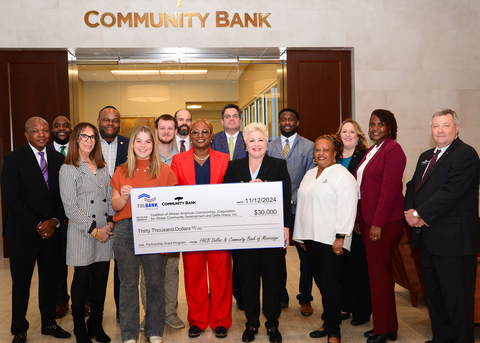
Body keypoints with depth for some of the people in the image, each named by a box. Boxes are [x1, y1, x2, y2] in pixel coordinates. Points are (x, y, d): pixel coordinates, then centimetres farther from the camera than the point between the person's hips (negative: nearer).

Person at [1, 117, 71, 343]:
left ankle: (49, 323, 29)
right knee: (21, 283, 7)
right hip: (23, 232, -3)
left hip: (51, 230, 4)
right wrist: (37, 225, -15)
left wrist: (55, 220, -9)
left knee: (50, 279, 13)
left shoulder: (58, 159, 6)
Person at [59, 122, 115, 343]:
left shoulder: (102, 168, 14)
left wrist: (110, 223, -4)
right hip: (82, 235, -5)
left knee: (101, 278, 8)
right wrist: (94, 230, -11)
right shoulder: (68, 169, -3)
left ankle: (97, 325, 23)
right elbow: (70, 207, -9)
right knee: (82, 279, 4)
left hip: (105, 233, 5)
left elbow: (110, 198, 12)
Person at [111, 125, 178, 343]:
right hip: (126, 230, 1)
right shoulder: (121, 172, 11)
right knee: (128, 283, 4)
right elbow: (114, 206, 9)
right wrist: (123, 196, -10)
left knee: (155, 282, 4)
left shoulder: (164, 171, 7)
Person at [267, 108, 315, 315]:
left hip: (299, 209, -2)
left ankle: (305, 299, 20)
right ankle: (280, 297, 23)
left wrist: (292, 199, -14)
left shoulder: (309, 146, 1)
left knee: (305, 255, 6)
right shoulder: (269, 147, 10)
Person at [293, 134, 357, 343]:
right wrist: (302, 236, 18)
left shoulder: (342, 176, -8)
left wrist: (341, 237, -18)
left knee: (330, 285, -4)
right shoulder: (310, 174, 17)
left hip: (331, 241, -7)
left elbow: (347, 209, -14)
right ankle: (328, 323, 25)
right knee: (321, 283, 12)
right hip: (311, 239, 7)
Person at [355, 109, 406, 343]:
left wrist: (377, 224, -20)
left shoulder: (393, 149, -11)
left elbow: (390, 189, -18)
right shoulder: (371, 151, 16)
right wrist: (360, 219, 13)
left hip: (384, 222, -9)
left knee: (379, 271, -2)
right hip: (367, 220, 9)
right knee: (377, 271, 14)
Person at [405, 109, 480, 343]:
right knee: (434, 294, 18)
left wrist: (419, 214, -18)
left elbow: (452, 192, -21)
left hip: (453, 241, -9)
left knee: (457, 298, 1)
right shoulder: (426, 157, 17)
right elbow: (413, 186, 15)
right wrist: (410, 211, -6)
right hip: (427, 237, 9)